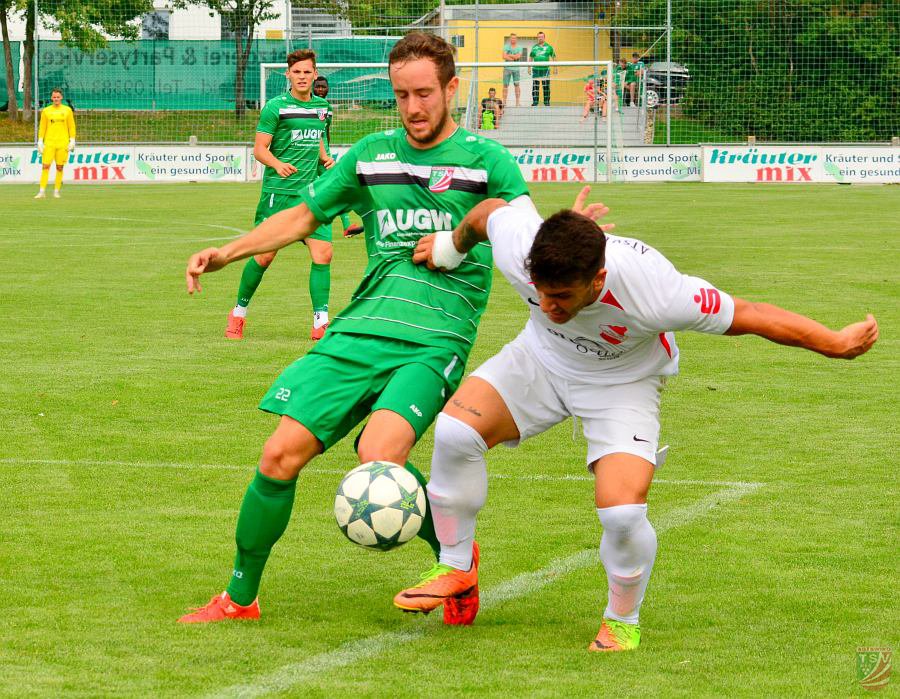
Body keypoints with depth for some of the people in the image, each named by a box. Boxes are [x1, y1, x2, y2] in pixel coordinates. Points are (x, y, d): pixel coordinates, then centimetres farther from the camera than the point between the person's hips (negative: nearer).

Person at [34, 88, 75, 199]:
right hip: (49, 143, 0)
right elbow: (42, 127, 8)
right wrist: (40, 142, 1)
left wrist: (72, 141, -1)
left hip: (63, 143, 0)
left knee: (60, 167, 1)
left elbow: (71, 127, 7)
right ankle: (42, 191, -8)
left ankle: (56, 191, 8)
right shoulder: (46, 111, 6)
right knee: (45, 166, -8)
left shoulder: (67, 110, 5)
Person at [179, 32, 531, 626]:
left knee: (379, 455, -28)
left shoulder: (486, 161, 2)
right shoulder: (371, 156, 15)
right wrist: (228, 253, 13)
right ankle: (240, 597, 11)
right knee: (281, 455, -7)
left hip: (434, 342, -4)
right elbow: (305, 216, 24)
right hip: (359, 331, 5)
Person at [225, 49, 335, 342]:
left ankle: (320, 322, -5)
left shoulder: (322, 107, 13)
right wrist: (277, 164, -25)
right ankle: (238, 313, 18)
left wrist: (325, 158, 8)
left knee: (323, 252, -9)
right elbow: (259, 149, -6)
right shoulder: (276, 107, -5)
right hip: (279, 191, -4)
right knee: (264, 255, -2)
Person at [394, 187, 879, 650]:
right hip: (540, 359, 3)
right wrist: (452, 246, 15)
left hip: (622, 384, -3)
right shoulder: (516, 249, -32)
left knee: (622, 512, -23)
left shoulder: (655, 294, -41)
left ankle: (621, 619, 9)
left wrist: (838, 344, -18)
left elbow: (752, 316, -28)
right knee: (455, 429, -19)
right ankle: (456, 568, 4)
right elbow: (490, 210, -7)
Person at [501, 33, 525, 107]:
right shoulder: (506, 47, 6)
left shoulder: (519, 48, 6)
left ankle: (517, 102, 0)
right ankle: (504, 102, 4)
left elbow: (518, 56, -10)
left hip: (516, 68, 0)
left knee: (517, 85, -3)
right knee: (505, 85, 0)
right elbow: (504, 57, -6)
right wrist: (514, 58, -9)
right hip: (507, 68, 0)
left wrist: (509, 55, -5)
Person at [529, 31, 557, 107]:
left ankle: (547, 102, 10)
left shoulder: (548, 47, 3)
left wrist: (555, 68, 4)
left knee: (546, 87, 2)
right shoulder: (534, 47, 9)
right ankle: (534, 102, 6)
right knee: (535, 86, 1)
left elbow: (553, 57, 7)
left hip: (545, 69, -1)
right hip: (536, 69, 1)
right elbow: (530, 58, 17)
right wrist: (529, 68, 11)